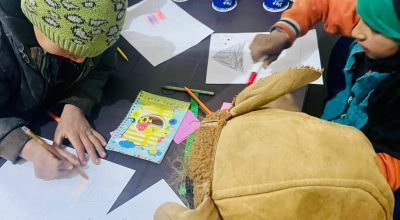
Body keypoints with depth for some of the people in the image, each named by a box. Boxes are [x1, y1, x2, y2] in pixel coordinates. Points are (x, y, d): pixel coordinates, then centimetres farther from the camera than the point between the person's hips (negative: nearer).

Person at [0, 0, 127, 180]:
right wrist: (30, 149, -44)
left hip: (61, 108, 4)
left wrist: (74, 108, -27)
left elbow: (100, 68, -11)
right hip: (16, 123, -4)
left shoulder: (98, 21, -26)